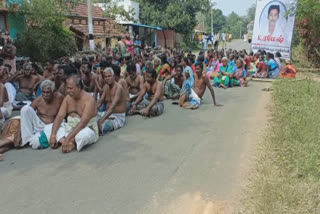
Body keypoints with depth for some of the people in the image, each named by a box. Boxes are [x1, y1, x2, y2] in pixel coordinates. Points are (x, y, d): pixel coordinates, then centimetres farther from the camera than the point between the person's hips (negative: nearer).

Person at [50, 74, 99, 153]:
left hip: (86, 128, -7)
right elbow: (60, 116, -5)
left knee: (85, 133, -40)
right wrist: (53, 135, -17)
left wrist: (68, 138, -34)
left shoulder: (89, 100, -19)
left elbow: (83, 123, -28)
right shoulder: (68, 97, 2)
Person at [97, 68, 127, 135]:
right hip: (108, 114, 7)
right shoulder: (106, 87, 7)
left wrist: (101, 120, -39)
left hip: (118, 117, -7)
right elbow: (100, 102, 8)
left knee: (102, 126, -32)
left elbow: (113, 106, -30)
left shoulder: (118, 87, -19)